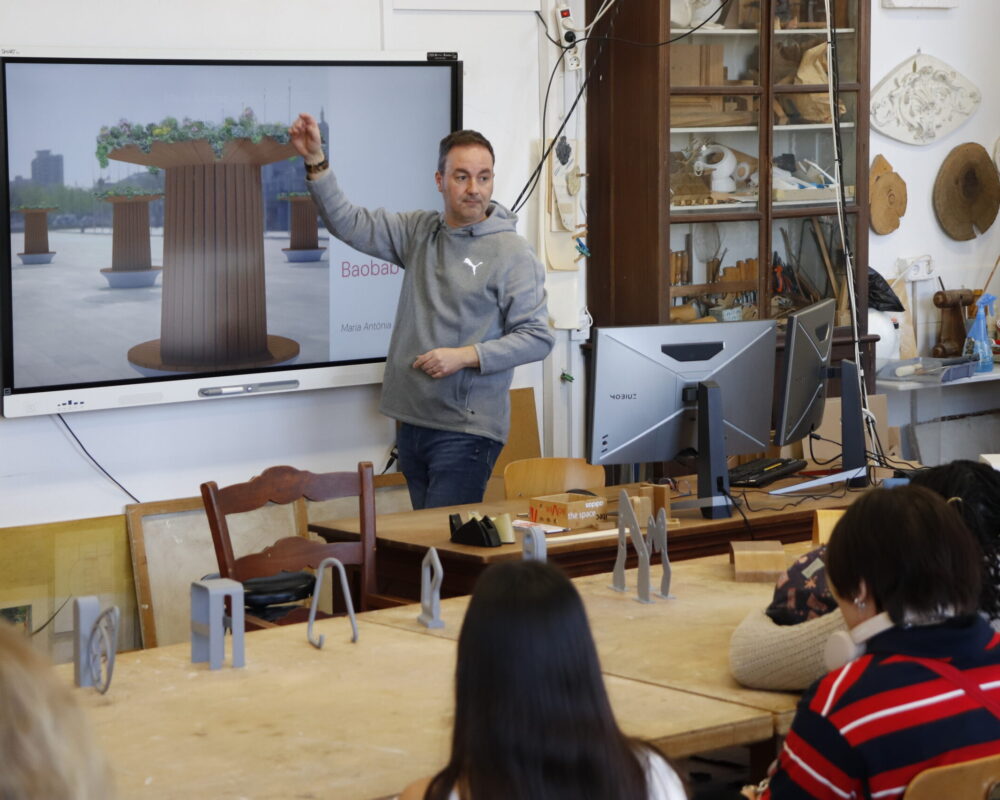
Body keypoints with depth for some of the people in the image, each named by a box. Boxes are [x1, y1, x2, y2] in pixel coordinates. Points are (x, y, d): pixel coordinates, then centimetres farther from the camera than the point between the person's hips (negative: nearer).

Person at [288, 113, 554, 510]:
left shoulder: (512, 253, -6)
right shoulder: (419, 232, 11)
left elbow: (537, 338, -8)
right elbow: (350, 223, 9)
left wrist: (466, 356, -17)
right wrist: (315, 162, -3)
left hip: (466, 430, -6)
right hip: (412, 422, 6)